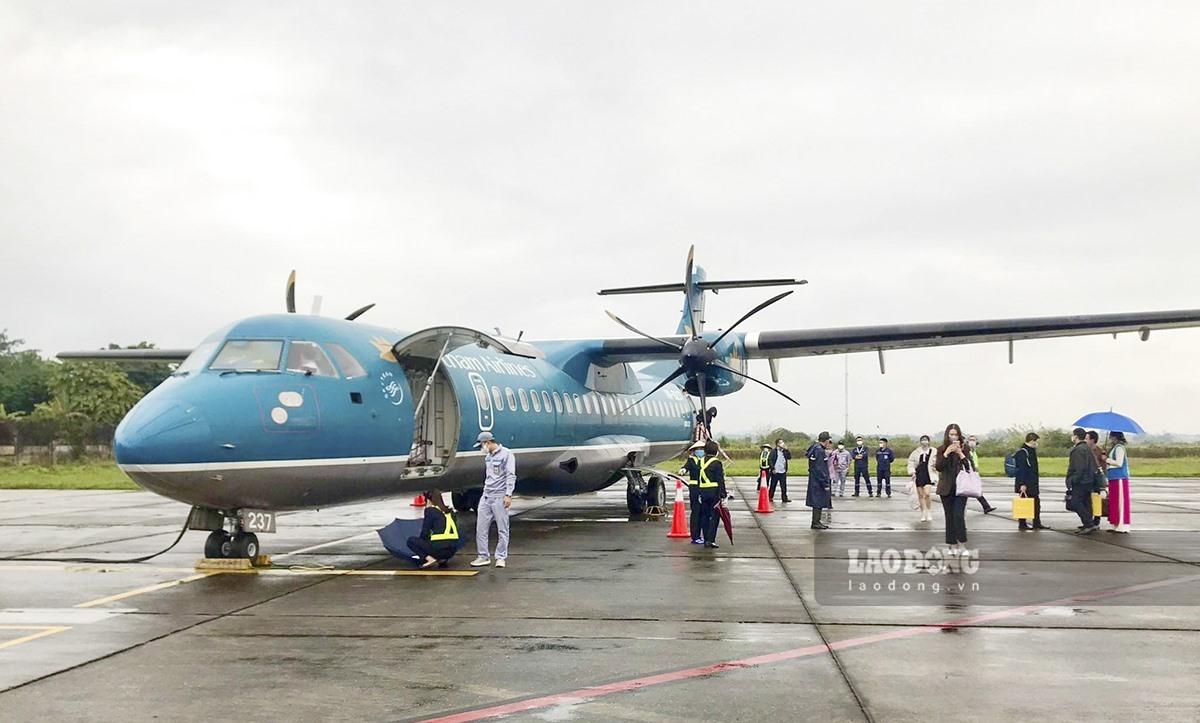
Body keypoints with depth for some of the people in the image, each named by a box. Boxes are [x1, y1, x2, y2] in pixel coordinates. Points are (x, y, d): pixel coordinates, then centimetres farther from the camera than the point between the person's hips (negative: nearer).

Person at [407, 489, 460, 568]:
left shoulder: (430, 510, 1)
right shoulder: (450, 511, 18)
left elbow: (425, 533, 2)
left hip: (439, 548, -6)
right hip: (452, 550, 6)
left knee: (411, 540, 15)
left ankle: (429, 559, -4)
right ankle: (443, 560, 12)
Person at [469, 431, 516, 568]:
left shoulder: (506, 454, -7)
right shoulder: (488, 457, 17)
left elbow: (511, 476, -11)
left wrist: (508, 495, -18)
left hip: (500, 497, -8)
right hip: (486, 496, 8)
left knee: (502, 529, -2)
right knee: (481, 528, 4)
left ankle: (501, 557, 5)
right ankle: (483, 556, 12)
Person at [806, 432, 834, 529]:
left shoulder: (815, 448, 11)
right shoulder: (819, 451, -20)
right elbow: (820, 469, -22)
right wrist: (825, 484, -19)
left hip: (816, 481, 10)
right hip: (818, 482, -10)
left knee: (818, 503, 15)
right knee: (818, 502, -3)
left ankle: (816, 521, 21)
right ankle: (816, 522, 3)